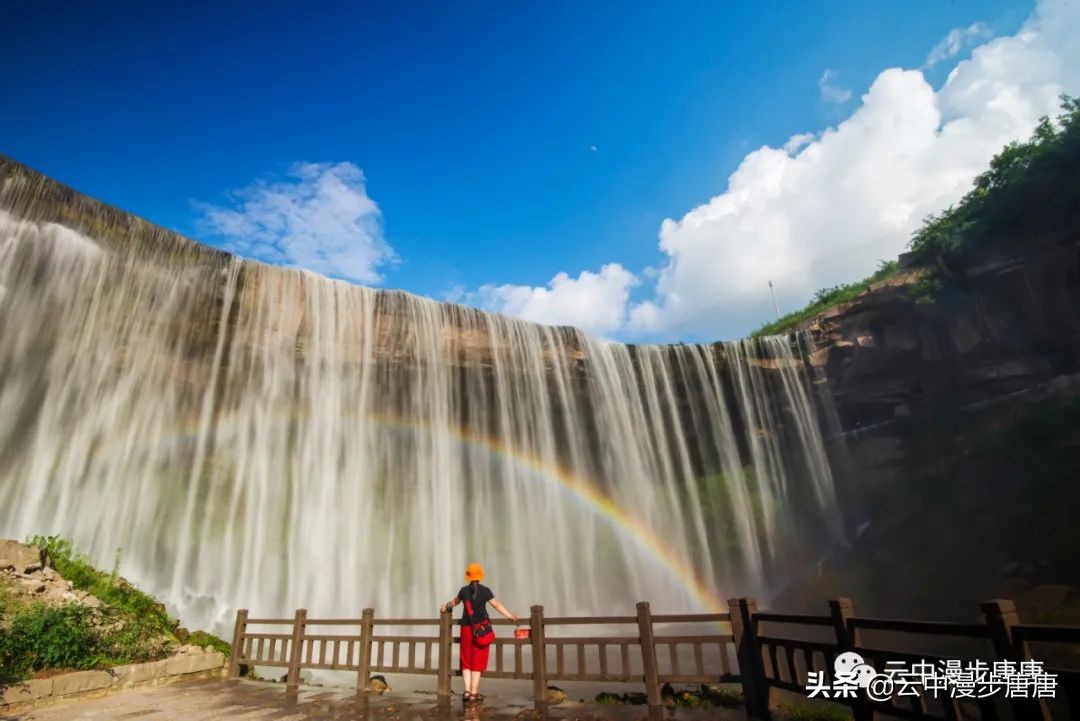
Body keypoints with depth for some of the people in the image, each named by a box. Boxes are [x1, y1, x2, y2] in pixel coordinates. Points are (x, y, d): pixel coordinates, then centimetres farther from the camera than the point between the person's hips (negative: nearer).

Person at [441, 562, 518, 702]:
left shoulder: (464, 590, 4)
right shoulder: (485, 590, -6)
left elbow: (455, 601, 22)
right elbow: (497, 605, -8)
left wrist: (447, 606, 42)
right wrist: (510, 616, -3)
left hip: (466, 627, 3)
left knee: (467, 659, 13)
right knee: (478, 660, 5)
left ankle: (467, 690, 9)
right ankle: (474, 692, 7)